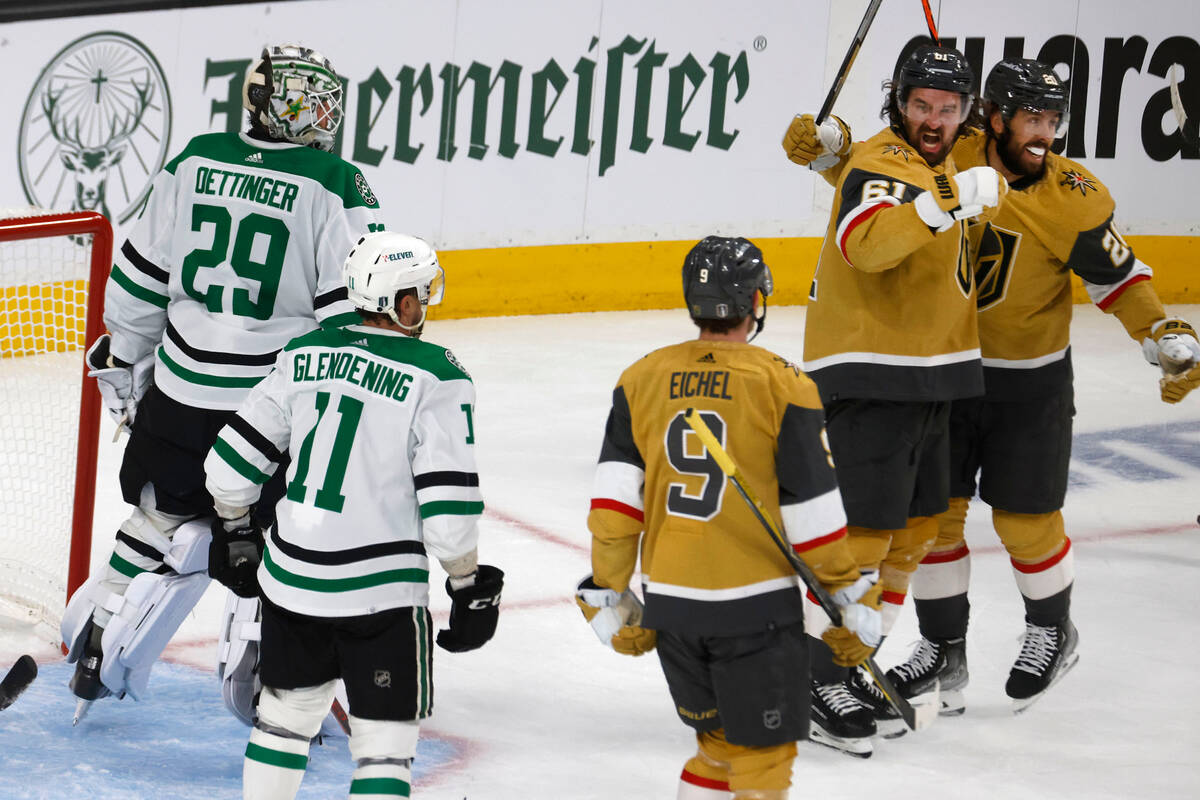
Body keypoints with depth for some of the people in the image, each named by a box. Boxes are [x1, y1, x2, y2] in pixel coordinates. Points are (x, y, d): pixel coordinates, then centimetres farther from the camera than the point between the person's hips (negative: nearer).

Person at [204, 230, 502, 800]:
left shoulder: (304, 355, 3)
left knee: (287, 711, 23)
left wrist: (236, 534, 23)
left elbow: (230, 464, 7)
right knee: (384, 738, 2)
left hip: (292, 577, 5)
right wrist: (469, 585, -3)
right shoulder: (435, 377, -11)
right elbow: (448, 502, -15)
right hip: (381, 591, -5)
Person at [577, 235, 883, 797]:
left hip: (670, 604, 5)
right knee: (763, 754, 3)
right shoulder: (782, 387, -9)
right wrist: (853, 602, 3)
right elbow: (814, 513, -7)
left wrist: (609, 597, 7)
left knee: (718, 744, 20)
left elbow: (615, 500, 0)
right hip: (754, 604, -4)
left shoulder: (642, 380, 3)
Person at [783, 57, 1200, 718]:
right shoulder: (947, 160, -11)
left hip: (1030, 380, -2)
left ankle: (1052, 631, 31)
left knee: (1025, 520, 5)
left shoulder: (1072, 198, -16)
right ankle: (943, 648, 22)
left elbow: (1116, 275, -7)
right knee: (932, 510, 6)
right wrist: (828, 147, -12)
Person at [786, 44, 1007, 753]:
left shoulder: (946, 165, 13)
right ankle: (820, 680, -3)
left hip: (930, 378, 10)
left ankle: (856, 666, 25)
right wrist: (949, 199, -43)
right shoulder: (882, 162, -16)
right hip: (868, 379, -10)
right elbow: (866, 241, -37)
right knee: (864, 528, -10)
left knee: (916, 527, 14)